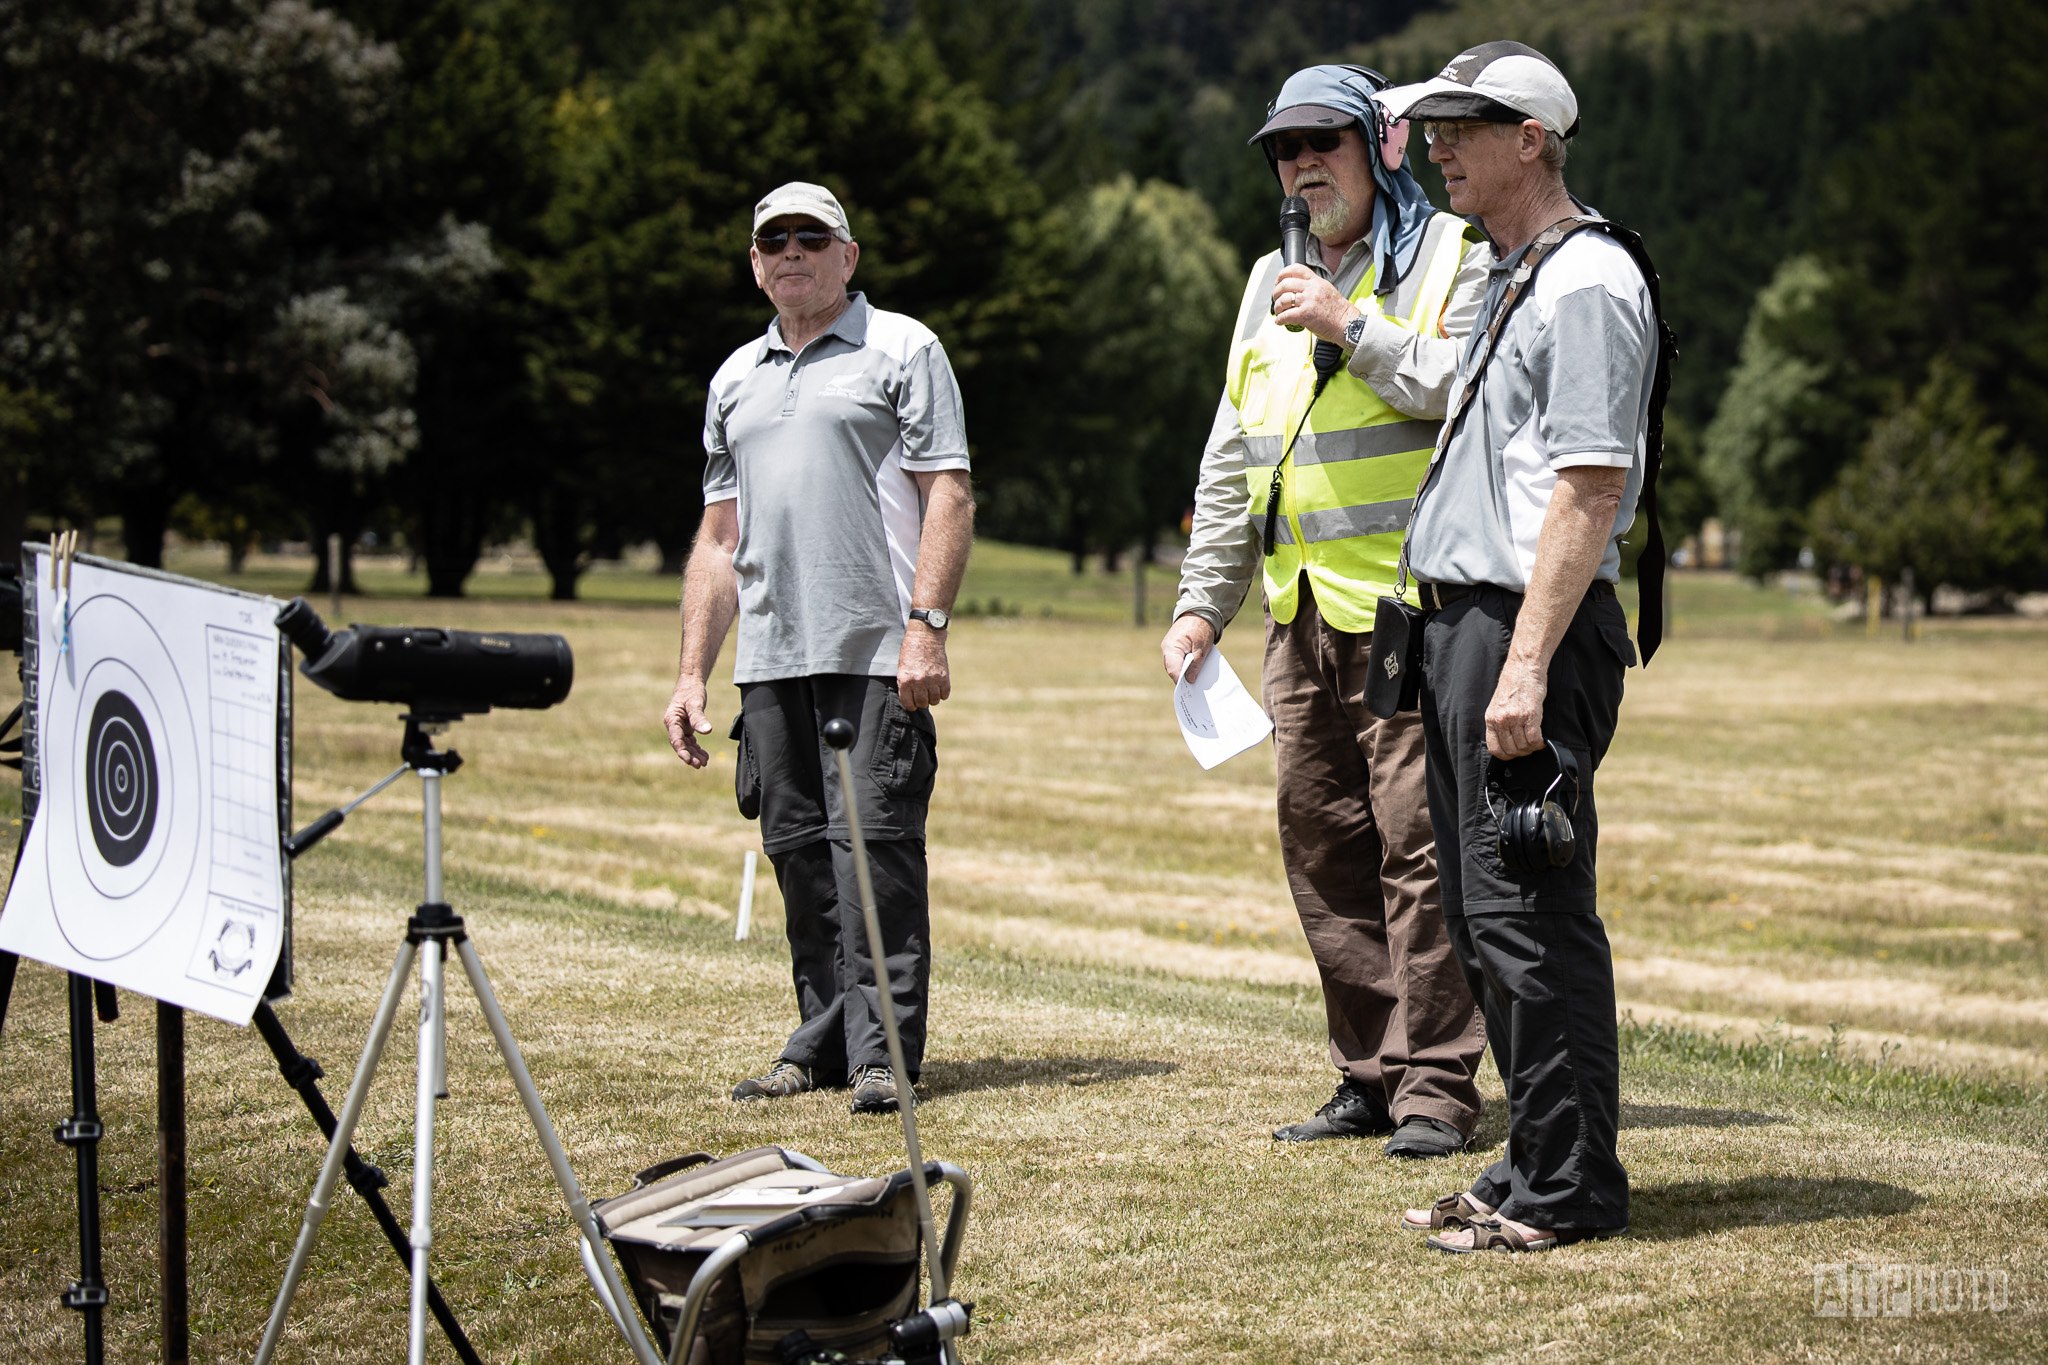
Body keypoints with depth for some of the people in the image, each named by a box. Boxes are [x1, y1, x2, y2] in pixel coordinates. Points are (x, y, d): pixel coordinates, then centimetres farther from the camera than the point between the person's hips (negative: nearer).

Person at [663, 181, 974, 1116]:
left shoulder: (902, 350, 4)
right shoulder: (736, 378, 21)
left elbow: (948, 496, -4)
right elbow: (718, 537, 22)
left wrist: (925, 626, -15)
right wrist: (692, 672, 14)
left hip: (876, 653, -6)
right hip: (770, 657, 6)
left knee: (873, 841, -9)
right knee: (797, 851, 7)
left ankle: (884, 1048, -7)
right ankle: (822, 1041, 15)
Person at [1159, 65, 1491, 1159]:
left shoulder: (1451, 256, 1)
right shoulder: (1273, 283, 21)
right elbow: (1231, 459, 23)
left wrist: (1350, 324, -15)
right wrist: (1203, 603, 18)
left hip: (1412, 608, -7)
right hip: (1301, 616, 7)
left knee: (1417, 842, -9)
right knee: (1322, 844, 7)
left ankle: (1434, 1080, -3)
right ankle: (1369, 1075, 15)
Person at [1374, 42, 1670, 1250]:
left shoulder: (1588, 281, -11)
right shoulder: (1505, 279, 20)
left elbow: (1592, 486, -19)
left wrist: (1527, 665, -25)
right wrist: (1462, 649, 17)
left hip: (1531, 628, -10)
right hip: (1458, 621, 10)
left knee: (1527, 913, -8)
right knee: (1484, 916, 12)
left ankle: (1571, 1188, -1)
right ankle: (1539, 1168, 20)